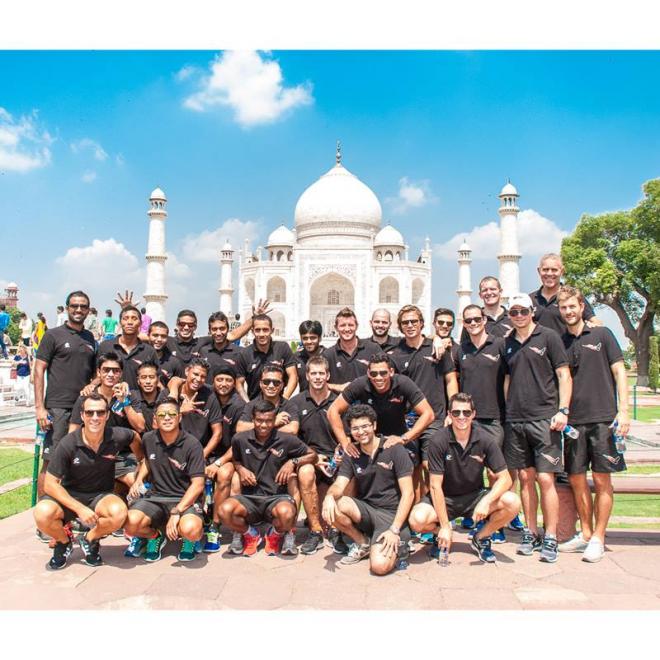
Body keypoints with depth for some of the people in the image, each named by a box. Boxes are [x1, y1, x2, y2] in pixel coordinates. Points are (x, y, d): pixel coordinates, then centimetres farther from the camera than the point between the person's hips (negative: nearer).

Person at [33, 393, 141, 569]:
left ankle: (90, 539, 2)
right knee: (43, 514, -32)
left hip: (100, 495, 1)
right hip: (69, 495, 0)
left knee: (119, 513, -33)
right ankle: (64, 541, 4)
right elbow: (50, 484, -16)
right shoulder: (68, 444, -19)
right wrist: (80, 508, -25)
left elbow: (135, 437, 10)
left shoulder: (116, 437, -15)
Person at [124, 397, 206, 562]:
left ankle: (189, 540, 7)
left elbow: (198, 485, -15)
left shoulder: (192, 444, -12)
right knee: (131, 523, -27)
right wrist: (139, 480, 7)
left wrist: (176, 512, -24)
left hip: (185, 499, -3)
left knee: (190, 529, -34)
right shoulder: (148, 439, 2)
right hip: (155, 496, 4)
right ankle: (153, 536, 11)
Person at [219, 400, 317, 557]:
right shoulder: (240, 439, 2)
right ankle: (251, 535, 6)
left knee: (286, 513, -38)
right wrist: (240, 469, -1)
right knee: (225, 511, -32)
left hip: (277, 496, -1)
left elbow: (313, 455, 7)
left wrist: (293, 462, -10)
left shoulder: (286, 440, -3)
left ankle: (275, 535, 5)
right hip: (249, 497, 2)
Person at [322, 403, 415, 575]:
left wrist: (394, 530, -18)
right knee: (332, 507, -26)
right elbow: (339, 485, -7)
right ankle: (362, 543, 1)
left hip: (391, 514, -4)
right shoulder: (351, 455, 6)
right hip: (364, 510, 5)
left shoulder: (394, 450, -8)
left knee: (380, 566, -28)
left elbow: (408, 493, -11)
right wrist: (330, 495, -32)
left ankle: (397, 546, 8)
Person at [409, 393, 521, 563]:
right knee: (417, 520, -30)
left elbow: (505, 478, -12)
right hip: (445, 499, -2)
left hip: (475, 497, 2)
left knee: (513, 503, -24)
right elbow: (436, 486, -17)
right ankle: (442, 535, 8)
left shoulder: (485, 440, -12)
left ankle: (481, 538, 4)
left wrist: (486, 501, -31)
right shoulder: (438, 441, -18)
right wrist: (444, 526, -20)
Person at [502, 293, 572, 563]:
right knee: (525, 477, 9)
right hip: (515, 421, 4)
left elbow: (564, 375, -3)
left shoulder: (548, 336, -1)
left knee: (545, 478, -6)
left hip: (544, 419, -4)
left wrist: (562, 410, -12)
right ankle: (530, 534, 19)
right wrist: (506, 411, 13)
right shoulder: (508, 344, 13)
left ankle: (550, 539, 3)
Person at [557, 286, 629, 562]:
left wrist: (623, 410, -8)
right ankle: (585, 534, 22)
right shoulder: (559, 342, 10)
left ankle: (598, 538, 9)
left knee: (602, 480, 0)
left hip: (603, 418, -3)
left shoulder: (601, 335, 3)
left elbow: (619, 371, 0)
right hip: (573, 420, 3)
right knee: (576, 479, 7)